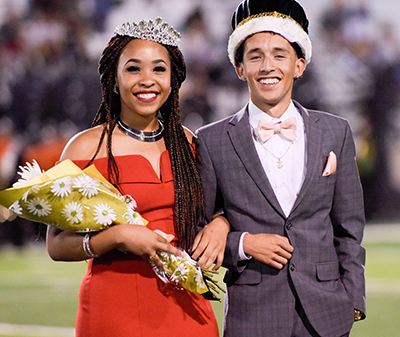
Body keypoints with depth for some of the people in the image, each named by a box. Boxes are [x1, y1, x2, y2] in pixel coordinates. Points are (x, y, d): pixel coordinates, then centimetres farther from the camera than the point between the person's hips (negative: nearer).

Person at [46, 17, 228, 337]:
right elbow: (57, 244, -5)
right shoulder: (87, 148, -4)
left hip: (186, 307, 4)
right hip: (115, 309, -4)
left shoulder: (188, 143, 8)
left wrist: (220, 224, -1)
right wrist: (118, 236, -20)